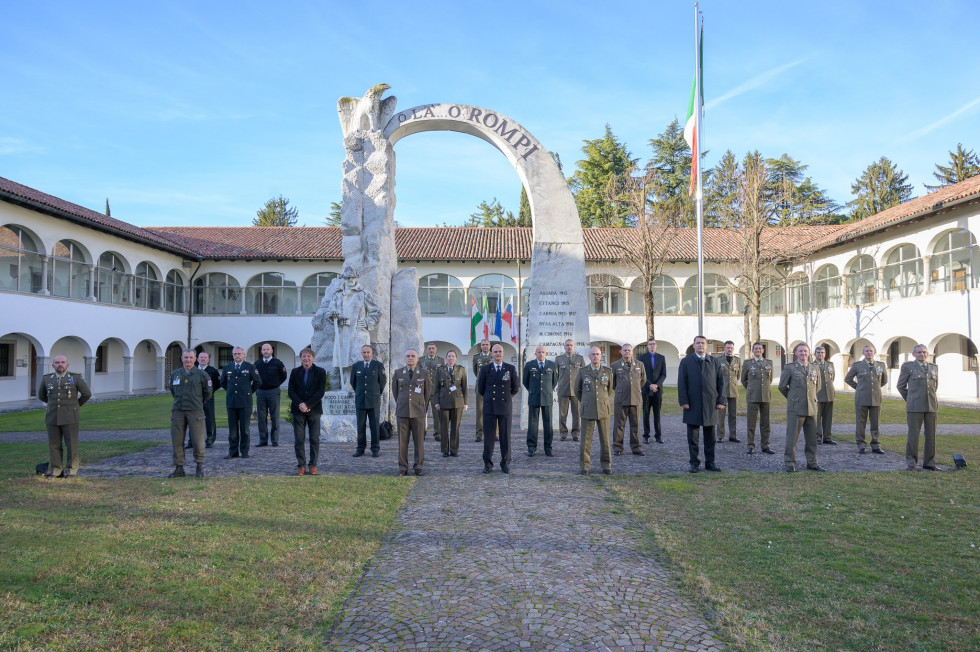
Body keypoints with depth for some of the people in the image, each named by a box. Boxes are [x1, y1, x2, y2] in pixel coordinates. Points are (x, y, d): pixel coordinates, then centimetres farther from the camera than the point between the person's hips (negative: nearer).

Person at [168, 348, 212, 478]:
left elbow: (208, 392, 9)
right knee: (176, 440, 4)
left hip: (195, 412, -3)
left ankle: (200, 467, 9)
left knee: (198, 440, -4)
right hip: (177, 411, 3)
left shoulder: (201, 375, -1)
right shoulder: (175, 374, 9)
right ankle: (179, 468, 14)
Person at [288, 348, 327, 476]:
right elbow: (291, 391, 3)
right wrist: (300, 404, -12)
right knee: (299, 440, 0)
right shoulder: (295, 372, 8)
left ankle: (313, 465, 8)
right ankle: (301, 466, 5)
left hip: (314, 410, -1)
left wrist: (307, 405, -13)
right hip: (298, 411, 1)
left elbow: (321, 391, -6)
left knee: (314, 439, 1)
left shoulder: (320, 372, 2)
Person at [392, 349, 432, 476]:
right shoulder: (398, 374, 8)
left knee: (419, 440, 1)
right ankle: (403, 467, 9)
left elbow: (428, 393, 13)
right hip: (402, 412, 1)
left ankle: (418, 466, 12)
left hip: (418, 413, -1)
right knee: (402, 441, 1)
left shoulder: (424, 374, 5)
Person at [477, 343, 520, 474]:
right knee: (488, 436, 2)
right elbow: (480, 388, 13)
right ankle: (487, 463, 11)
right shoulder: (485, 369, 4)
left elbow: (516, 387, 13)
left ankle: (505, 463, 14)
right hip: (489, 406, 0)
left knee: (505, 436, 4)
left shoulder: (511, 369, 4)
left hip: (505, 406, 0)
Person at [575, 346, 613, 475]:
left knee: (605, 440, 4)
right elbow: (577, 390, 14)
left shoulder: (608, 371, 3)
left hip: (603, 410, 1)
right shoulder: (582, 371, 0)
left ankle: (606, 466, 15)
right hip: (588, 411, -1)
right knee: (586, 440, 1)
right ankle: (584, 467, 11)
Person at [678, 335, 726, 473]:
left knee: (710, 436, 8)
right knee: (692, 436, 2)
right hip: (692, 405, -2)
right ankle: (694, 463, 10)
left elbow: (721, 382, 8)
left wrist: (721, 400, -1)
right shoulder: (686, 362, 4)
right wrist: (683, 401, -9)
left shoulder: (715, 362, 9)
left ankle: (710, 462, 17)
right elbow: (681, 383, -1)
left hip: (710, 405, 2)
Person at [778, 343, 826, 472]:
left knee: (811, 437, 9)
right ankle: (790, 463, 8)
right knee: (792, 437, -1)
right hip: (795, 408, -4)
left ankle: (812, 463, 19)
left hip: (811, 408, 4)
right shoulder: (789, 368, -1)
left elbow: (817, 386, 22)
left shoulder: (815, 368, 10)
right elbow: (782, 387, 5)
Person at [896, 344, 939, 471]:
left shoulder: (934, 368, 13)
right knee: (913, 435, -4)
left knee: (931, 435, 4)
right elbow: (901, 386, 7)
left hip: (931, 406, 4)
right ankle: (911, 463, 4)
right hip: (915, 407, -4)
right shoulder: (907, 366, 0)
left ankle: (929, 463, 13)